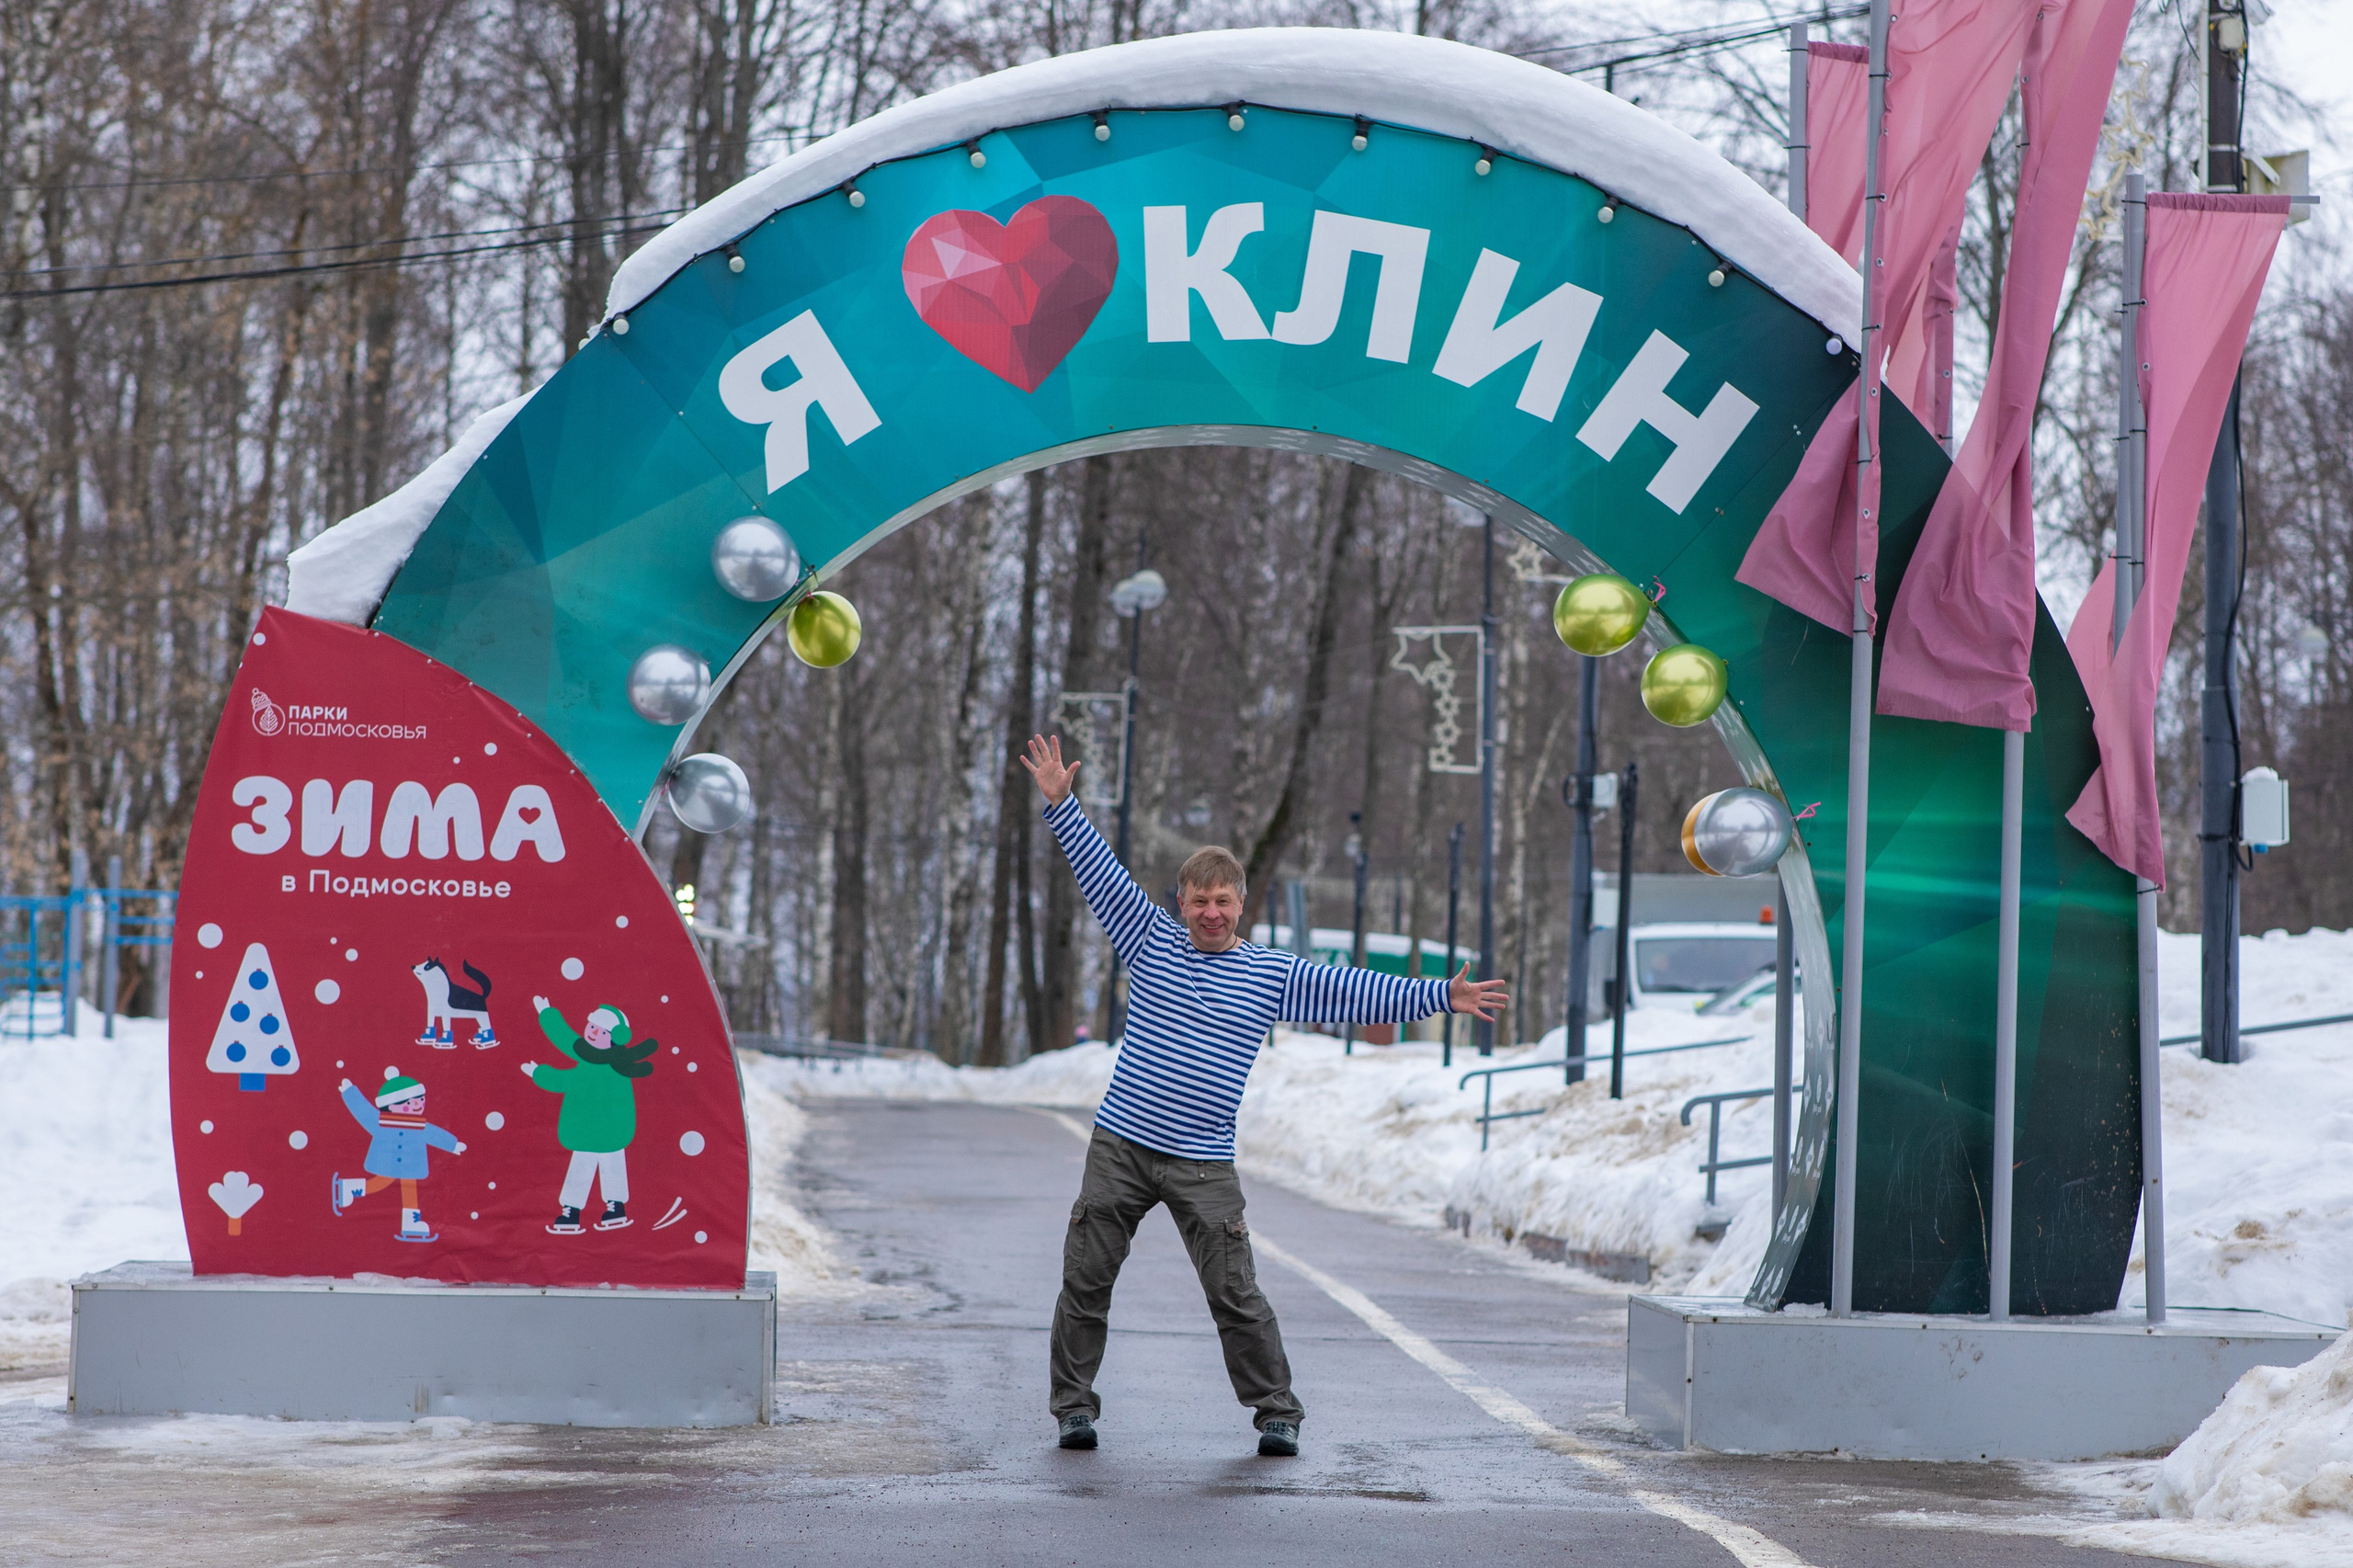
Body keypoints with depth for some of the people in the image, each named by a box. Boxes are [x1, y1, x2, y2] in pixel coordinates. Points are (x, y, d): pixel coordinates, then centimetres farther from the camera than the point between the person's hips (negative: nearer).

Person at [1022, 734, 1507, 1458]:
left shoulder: (1271, 975, 6)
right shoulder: (1151, 942, 7)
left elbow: (1353, 992, 5)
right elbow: (1102, 873, 4)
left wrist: (1439, 996, -2)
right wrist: (1061, 805, -4)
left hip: (1202, 1165, -1)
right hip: (1119, 1147, 1)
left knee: (1236, 1295, -4)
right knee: (1086, 1282, 0)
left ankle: (1277, 1413, 6)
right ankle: (1073, 1406, 11)